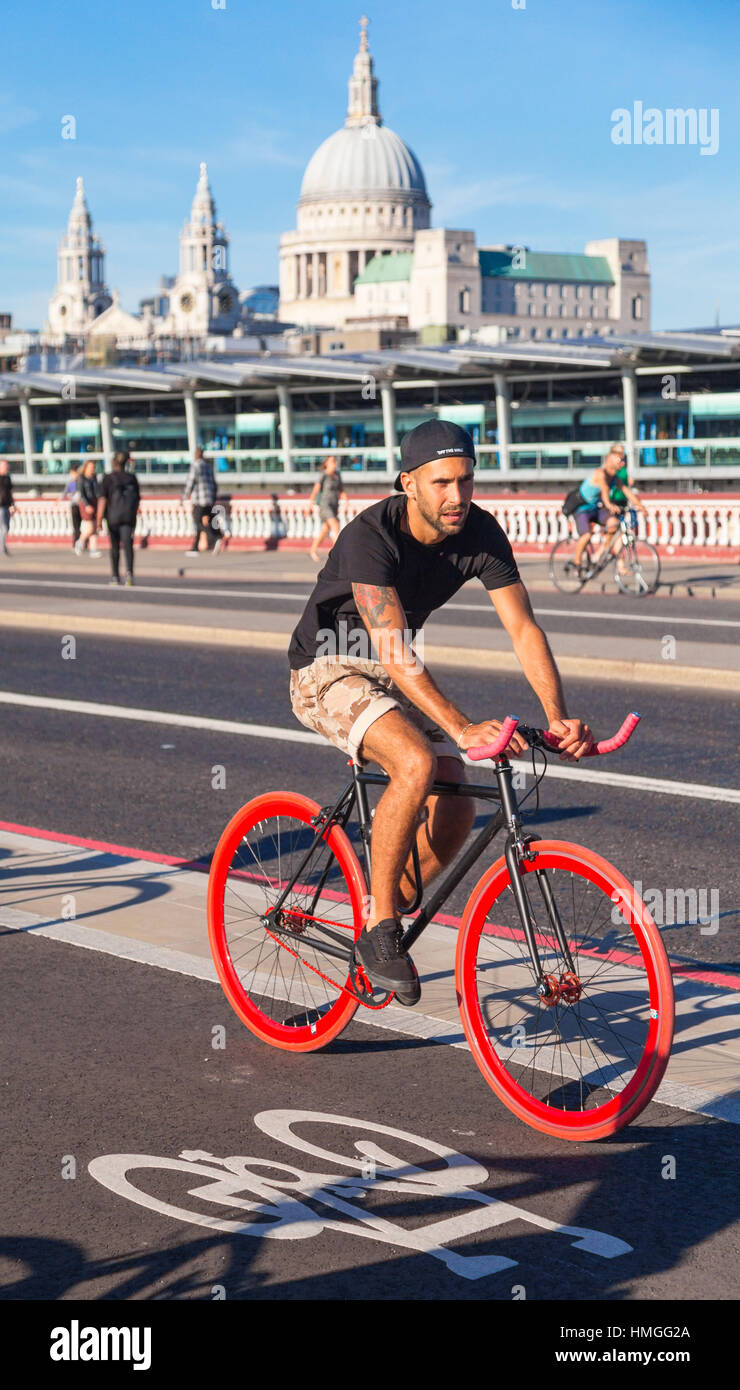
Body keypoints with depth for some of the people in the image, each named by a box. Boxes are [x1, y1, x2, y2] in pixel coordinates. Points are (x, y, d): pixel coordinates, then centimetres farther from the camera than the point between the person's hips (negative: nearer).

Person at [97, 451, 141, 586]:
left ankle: (115, 576, 19)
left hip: (113, 516, -1)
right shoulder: (132, 478, 6)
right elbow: (137, 499, 11)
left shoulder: (108, 479, -2)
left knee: (114, 547, 12)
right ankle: (129, 572, -28)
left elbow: (102, 500, -9)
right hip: (129, 517, 1)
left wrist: (99, 520, -9)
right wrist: (134, 515, 25)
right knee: (127, 544, -6)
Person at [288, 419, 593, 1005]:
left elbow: (524, 627, -16)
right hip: (329, 671, -6)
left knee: (455, 812, -8)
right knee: (417, 763, -32)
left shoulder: (481, 533, -12)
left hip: (398, 672, 6)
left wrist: (560, 716, -32)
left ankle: (384, 918, 17)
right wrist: (462, 727, -50)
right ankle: (379, 931, -18)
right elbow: (393, 650, -39)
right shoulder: (370, 536, -30)